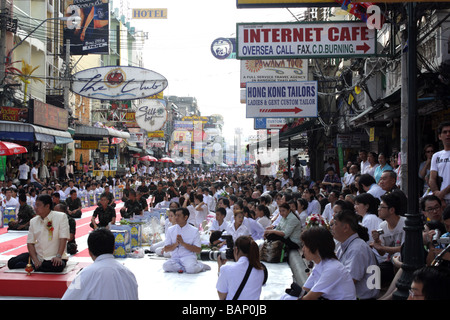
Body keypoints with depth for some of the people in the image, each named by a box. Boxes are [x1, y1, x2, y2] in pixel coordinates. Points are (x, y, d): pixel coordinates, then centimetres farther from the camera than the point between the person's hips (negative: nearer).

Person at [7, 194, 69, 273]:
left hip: (54, 258, -3)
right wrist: (35, 260, -11)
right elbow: (30, 243, 5)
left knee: (58, 266, -39)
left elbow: (63, 238, -12)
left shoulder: (61, 217, -5)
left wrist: (58, 256, -24)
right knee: (11, 263, -11)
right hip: (38, 256, 4)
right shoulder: (33, 221, 9)